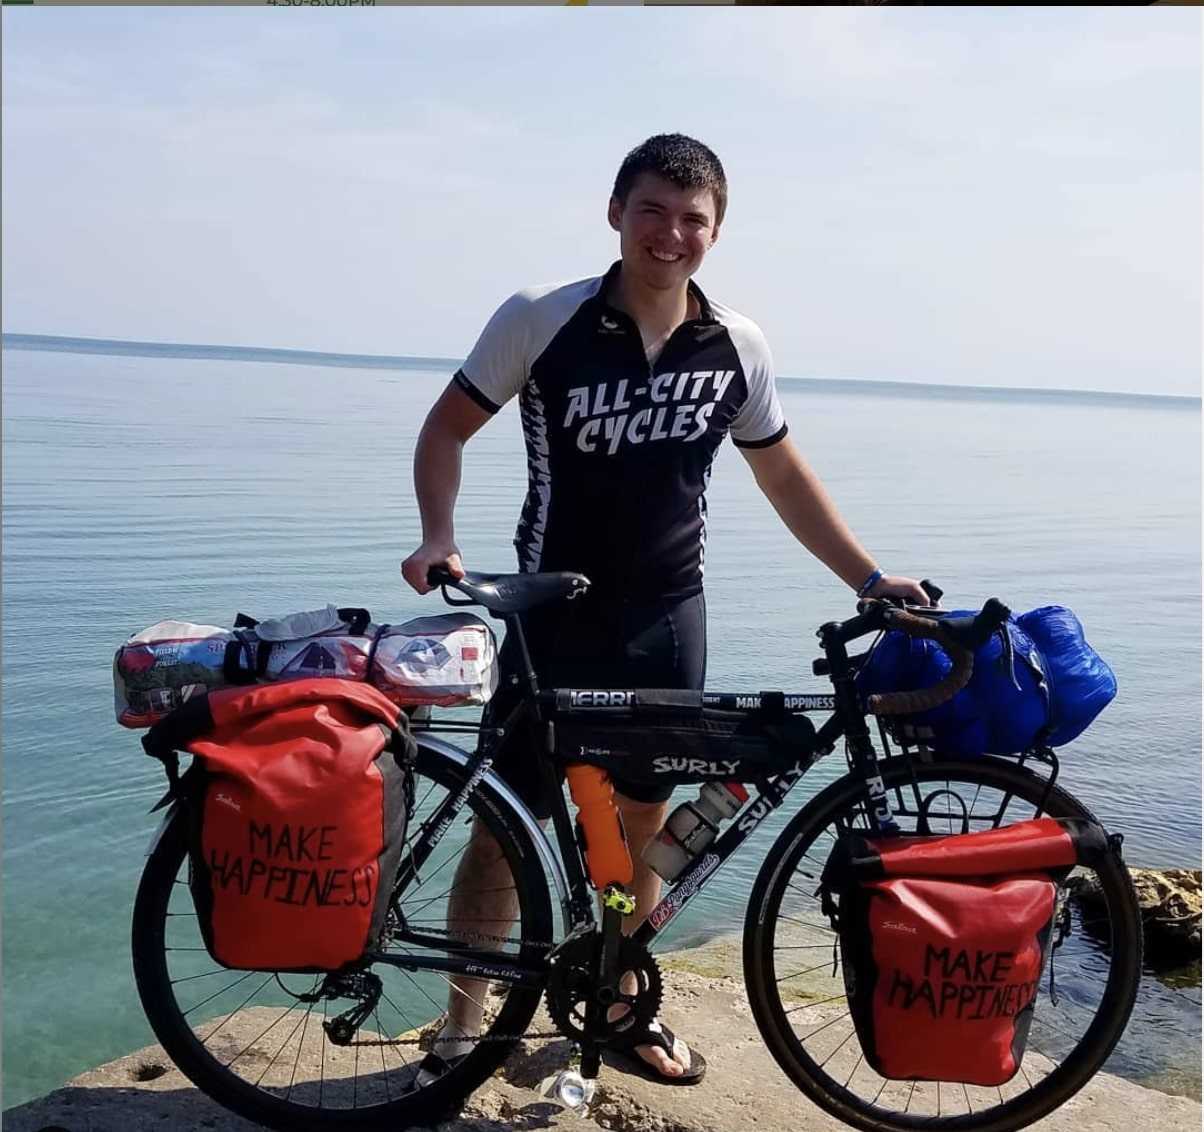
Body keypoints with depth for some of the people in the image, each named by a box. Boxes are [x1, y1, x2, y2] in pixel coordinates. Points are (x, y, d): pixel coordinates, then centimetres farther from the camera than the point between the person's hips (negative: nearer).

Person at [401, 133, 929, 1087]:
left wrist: (869, 578, 6)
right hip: (553, 615, -2)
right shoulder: (541, 320, -10)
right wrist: (440, 537, -17)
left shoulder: (737, 346, -2)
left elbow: (785, 476, 9)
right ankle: (463, 1024, 22)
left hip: (667, 617, 3)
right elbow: (449, 426, -1)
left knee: (639, 822, 14)